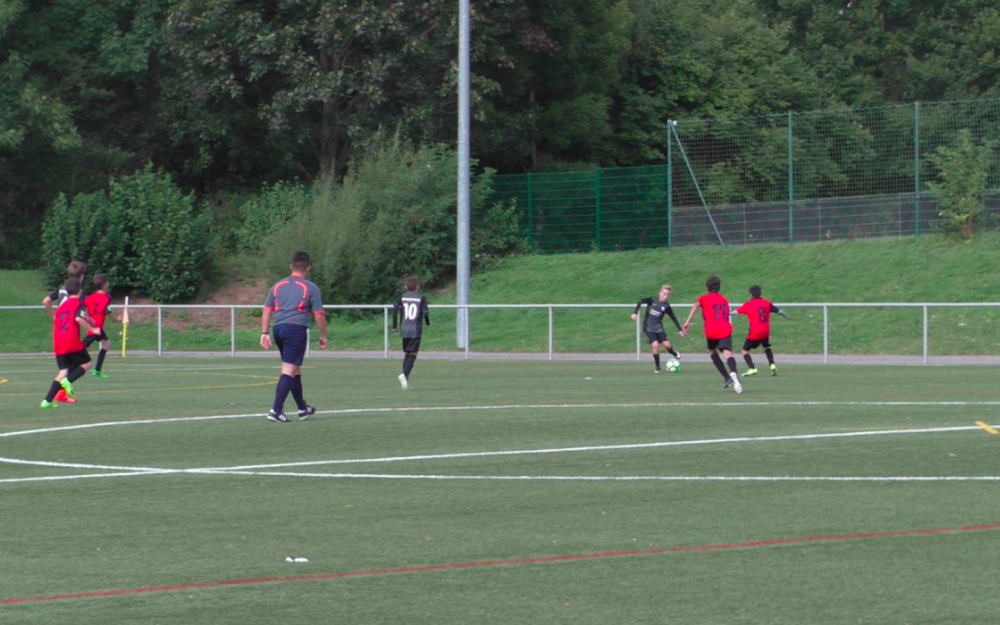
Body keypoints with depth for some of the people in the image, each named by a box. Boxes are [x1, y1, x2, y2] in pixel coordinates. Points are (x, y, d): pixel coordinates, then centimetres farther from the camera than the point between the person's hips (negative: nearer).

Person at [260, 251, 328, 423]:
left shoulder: (278, 286, 15)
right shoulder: (310, 288, 0)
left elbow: (267, 311, 11)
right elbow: (319, 315, 0)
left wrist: (265, 333, 11)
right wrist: (323, 336, 10)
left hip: (279, 329, 6)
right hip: (297, 330, -6)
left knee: (295, 370, 18)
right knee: (289, 371, -8)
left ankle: (303, 409, 29)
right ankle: (276, 411, -18)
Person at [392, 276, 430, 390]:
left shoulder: (402, 297, 6)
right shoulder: (421, 298, 0)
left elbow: (395, 309, -5)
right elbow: (425, 312, -7)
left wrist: (394, 326, 2)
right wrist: (427, 322, 14)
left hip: (404, 330, 3)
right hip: (416, 331, -3)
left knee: (406, 353, 16)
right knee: (412, 354, -5)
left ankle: (406, 379, 8)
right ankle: (405, 375, -27)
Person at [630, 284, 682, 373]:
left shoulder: (666, 306, -4)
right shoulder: (652, 300, -9)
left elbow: (673, 318, 1)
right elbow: (640, 301, -4)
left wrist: (680, 329, -2)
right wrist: (635, 313, -14)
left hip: (658, 328, 2)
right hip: (649, 328, -2)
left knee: (667, 345, -8)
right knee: (655, 345, -17)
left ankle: (675, 354, 30)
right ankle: (657, 367, -2)